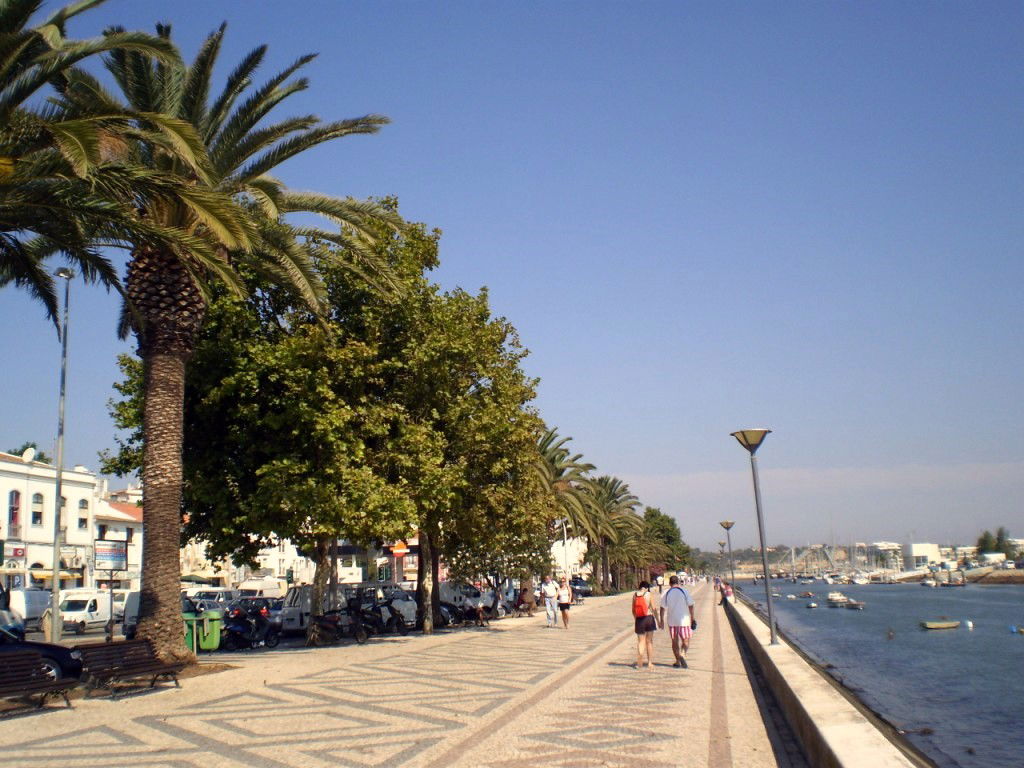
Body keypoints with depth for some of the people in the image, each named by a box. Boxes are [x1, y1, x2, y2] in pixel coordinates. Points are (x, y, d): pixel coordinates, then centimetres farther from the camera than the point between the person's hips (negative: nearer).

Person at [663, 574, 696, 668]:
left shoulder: (667, 593, -2)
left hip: (672, 621, 1)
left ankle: (678, 661, 16)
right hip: (684, 620, -1)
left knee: (675, 641, 13)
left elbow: (663, 608, -3)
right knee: (685, 641, 6)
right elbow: (691, 606, -4)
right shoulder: (684, 592, -4)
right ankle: (682, 655, -20)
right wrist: (692, 618, 5)